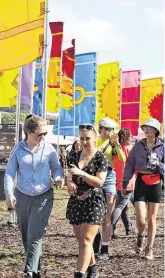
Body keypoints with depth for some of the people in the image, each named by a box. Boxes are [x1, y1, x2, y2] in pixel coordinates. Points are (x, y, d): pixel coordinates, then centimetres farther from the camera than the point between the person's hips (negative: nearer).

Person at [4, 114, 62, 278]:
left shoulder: (48, 148, -6)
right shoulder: (18, 149, -6)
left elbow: (56, 167, 7)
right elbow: (10, 172, -5)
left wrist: (57, 177, -15)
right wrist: (9, 193, -15)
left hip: (43, 197, -2)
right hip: (22, 196, 2)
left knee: (35, 235, -10)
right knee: (26, 235, 11)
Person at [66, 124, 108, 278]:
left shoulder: (100, 158, -7)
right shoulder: (74, 157, 8)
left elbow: (100, 182, -14)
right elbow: (70, 175, 14)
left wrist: (81, 173, -24)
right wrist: (70, 181, -10)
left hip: (94, 203, -6)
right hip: (76, 202, 6)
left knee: (85, 241, -11)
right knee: (81, 240, 12)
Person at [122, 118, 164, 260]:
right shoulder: (138, 145, 3)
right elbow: (130, 164, 5)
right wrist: (125, 183, 3)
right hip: (141, 182, 0)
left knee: (152, 218, 6)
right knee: (140, 217, -9)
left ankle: (150, 249, 16)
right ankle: (140, 237, 24)